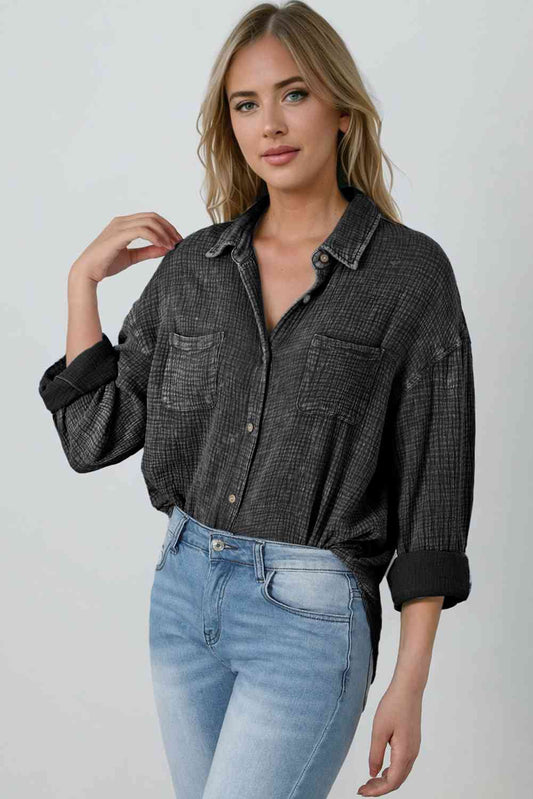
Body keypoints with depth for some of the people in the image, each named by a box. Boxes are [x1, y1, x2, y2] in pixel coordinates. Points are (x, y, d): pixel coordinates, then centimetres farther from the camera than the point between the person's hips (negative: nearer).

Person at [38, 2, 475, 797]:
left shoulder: (411, 271, -10)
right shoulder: (192, 266, 2)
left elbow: (431, 490, -8)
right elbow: (96, 434, 4)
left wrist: (409, 685, -9)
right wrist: (84, 279, 0)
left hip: (312, 616, -5)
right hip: (184, 595, 5)